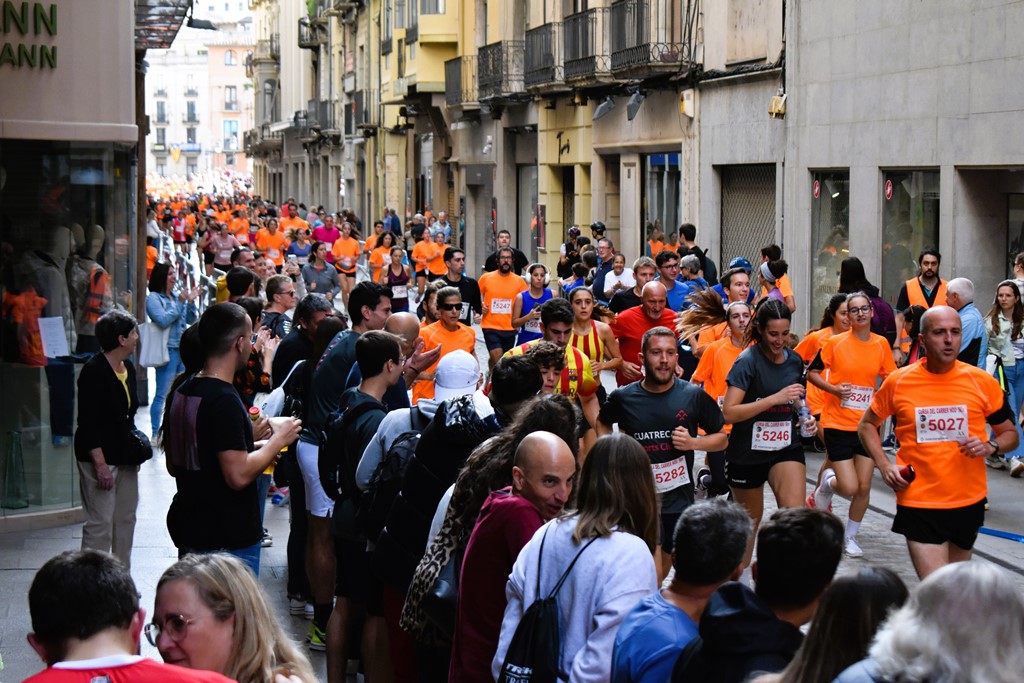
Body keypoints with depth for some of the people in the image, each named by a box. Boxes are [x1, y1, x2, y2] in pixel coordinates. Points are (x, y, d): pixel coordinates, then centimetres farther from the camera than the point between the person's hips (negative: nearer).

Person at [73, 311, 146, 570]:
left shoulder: (128, 368, 11)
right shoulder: (94, 371, -15)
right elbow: (87, 423, -18)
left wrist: (136, 439, 11)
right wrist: (100, 463, -21)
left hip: (126, 457, 9)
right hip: (100, 458, -9)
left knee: (126, 519, 13)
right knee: (100, 524, -8)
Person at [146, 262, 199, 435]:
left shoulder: (177, 296, 13)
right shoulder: (153, 298, -5)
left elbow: (192, 320, 14)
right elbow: (163, 320, -19)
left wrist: (191, 302, -2)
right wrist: (180, 303, -15)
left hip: (183, 350, 7)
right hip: (167, 351, -7)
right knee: (162, 395, -5)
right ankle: (156, 433, 1)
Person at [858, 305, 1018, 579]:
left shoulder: (983, 382, -3)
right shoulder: (897, 382, -4)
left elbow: (1010, 434, 9)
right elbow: (867, 425, 12)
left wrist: (990, 447, -14)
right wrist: (884, 465, -4)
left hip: (969, 502, 2)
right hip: (919, 504, -2)